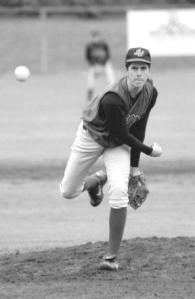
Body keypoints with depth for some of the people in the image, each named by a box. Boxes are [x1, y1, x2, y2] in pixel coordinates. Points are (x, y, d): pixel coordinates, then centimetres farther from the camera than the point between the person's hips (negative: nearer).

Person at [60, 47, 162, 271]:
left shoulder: (150, 93, -19)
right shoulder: (113, 98, -37)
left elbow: (138, 127, -6)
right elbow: (122, 135, -26)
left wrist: (134, 165, -5)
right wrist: (149, 150, -14)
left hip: (118, 143, 3)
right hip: (91, 135, -3)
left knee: (118, 192, -19)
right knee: (68, 192, 5)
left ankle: (112, 256, -9)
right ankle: (96, 180, 43)